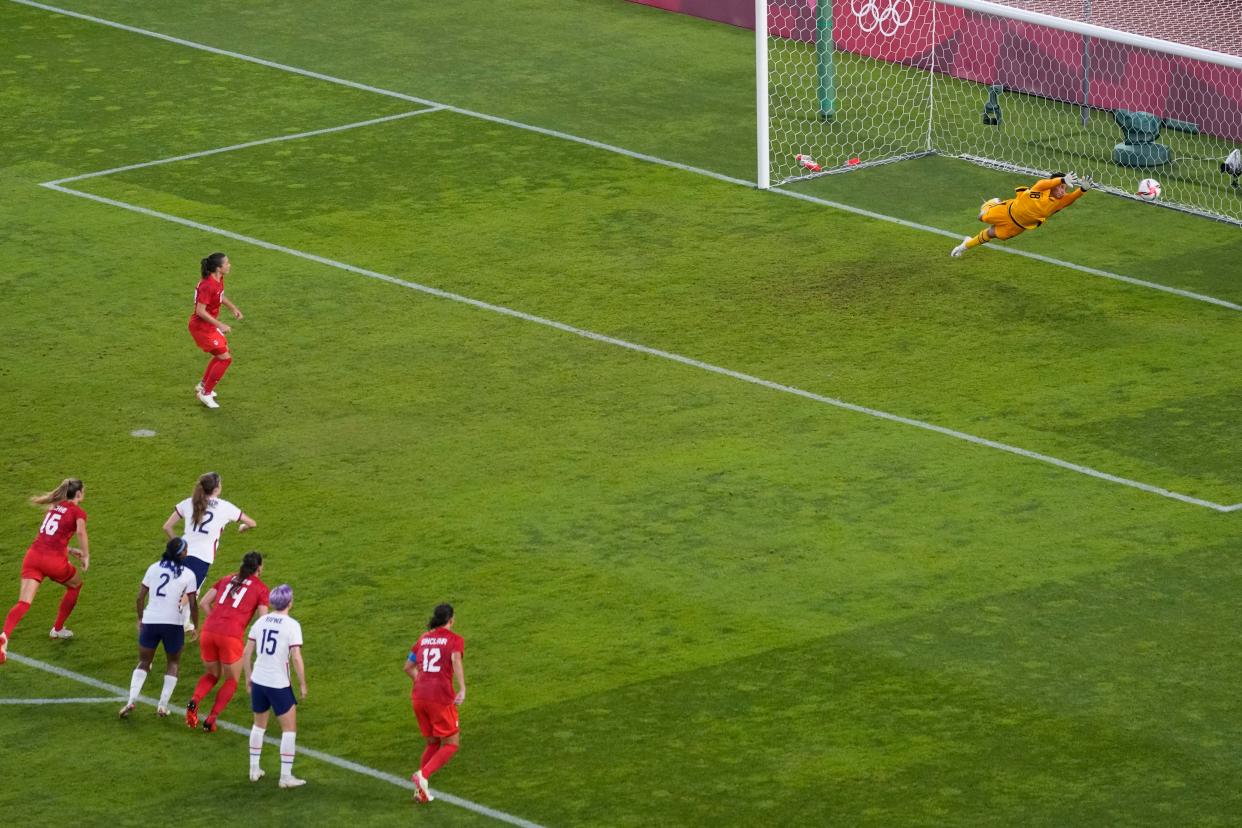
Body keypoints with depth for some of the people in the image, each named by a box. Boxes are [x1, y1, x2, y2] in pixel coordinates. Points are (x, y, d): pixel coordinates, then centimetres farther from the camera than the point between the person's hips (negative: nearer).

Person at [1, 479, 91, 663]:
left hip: (33, 554, 4)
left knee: (23, 604, -8)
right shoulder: (78, 512, 3)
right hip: (54, 560, -4)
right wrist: (86, 556, -12)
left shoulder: (53, 507, 23)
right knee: (75, 585, 29)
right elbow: (80, 531, -18)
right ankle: (57, 628, 35)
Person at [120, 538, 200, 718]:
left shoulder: (153, 568, 6)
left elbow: (140, 597, 7)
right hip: (173, 623, -2)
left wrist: (140, 619, 20)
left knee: (144, 662, 16)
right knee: (173, 663, 19)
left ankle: (132, 700, -6)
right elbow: (193, 604, -2)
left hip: (150, 621, 2)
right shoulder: (187, 574, -2)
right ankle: (163, 705, 5)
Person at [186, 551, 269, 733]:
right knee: (232, 681, 18)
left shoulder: (227, 579, 20)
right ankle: (211, 719, 2)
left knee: (212, 674, 26)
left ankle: (194, 701, -3)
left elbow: (203, 603, 15)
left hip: (208, 631, 4)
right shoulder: (261, 588, 7)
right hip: (232, 636, -4)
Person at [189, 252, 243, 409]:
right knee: (225, 358, -6)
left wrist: (233, 308, 10)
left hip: (210, 324, 10)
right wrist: (220, 325, -27)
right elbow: (200, 311, -29)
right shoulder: (208, 285, -29)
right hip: (202, 327, -10)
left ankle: (203, 385, 39)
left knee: (222, 353, 25)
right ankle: (206, 394, 4)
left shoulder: (218, 280, 1)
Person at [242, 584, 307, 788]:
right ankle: (286, 776, 6)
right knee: (289, 729, 7)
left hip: (258, 681, 5)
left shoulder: (261, 622, 2)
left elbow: (246, 653, 6)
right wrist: (303, 684, -6)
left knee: (259, 724, 23)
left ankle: (254, 769, 28)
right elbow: (296, 658, -18)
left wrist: (248, 677, 18)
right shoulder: (292, 625, -13)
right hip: (279, 685, -5)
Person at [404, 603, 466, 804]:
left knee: (433, 743, 20)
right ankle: (423, 776, -15)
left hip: (418, 697, 5)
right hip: (441, 697, -5)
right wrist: (462, 689, -28)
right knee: (451, 744, 7)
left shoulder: (423, 639, 16)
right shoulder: (455, 639, 0)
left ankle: (420, 789, 9)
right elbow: (456, 660, -19)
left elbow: (408, 668, 21)